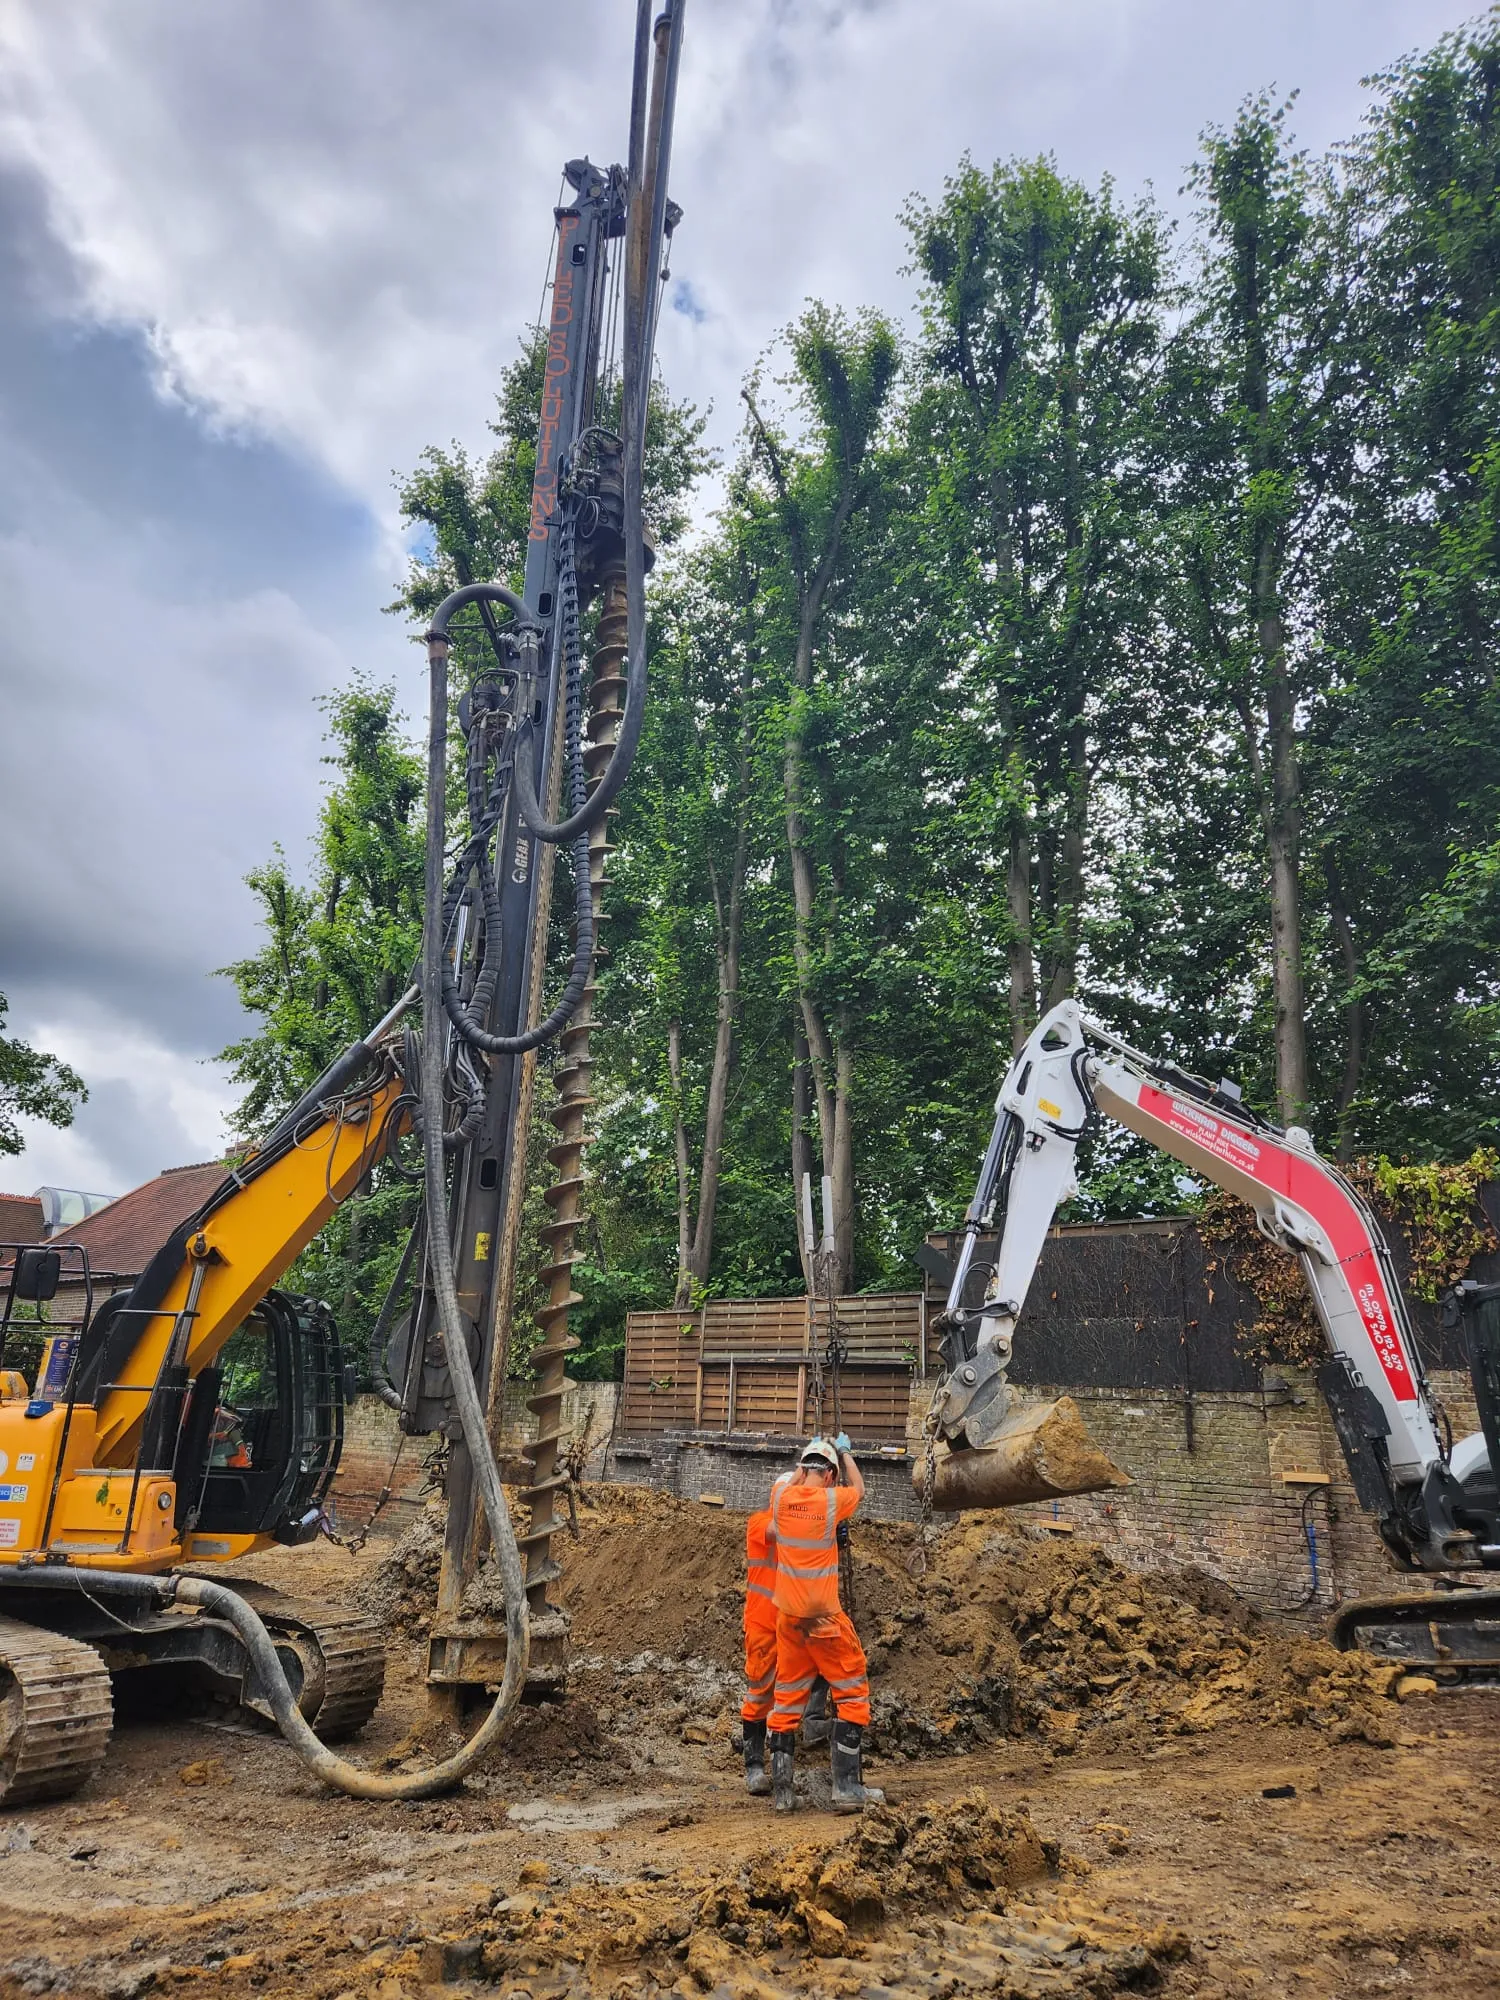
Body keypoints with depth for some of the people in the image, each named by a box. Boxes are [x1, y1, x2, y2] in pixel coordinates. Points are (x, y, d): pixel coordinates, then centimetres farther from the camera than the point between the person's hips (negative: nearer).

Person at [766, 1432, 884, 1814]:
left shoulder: (781, 1497, -3)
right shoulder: (832, 1500, -11)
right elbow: (859, 1489, 13)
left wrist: (804, 1461, 37)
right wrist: (845, 1452, 26)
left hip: (788, 1616, 4)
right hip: (825, 1618, -4)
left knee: (787, 1697, 13)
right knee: (851, 1694, 7)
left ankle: (781, 1790, 17)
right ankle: (848, 1786, 3)